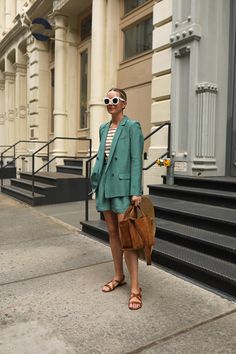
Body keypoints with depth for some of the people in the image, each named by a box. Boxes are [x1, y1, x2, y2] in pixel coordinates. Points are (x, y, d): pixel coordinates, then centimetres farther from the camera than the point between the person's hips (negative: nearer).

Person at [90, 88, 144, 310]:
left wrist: (136, 191, -16)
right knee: (112, 232, 12)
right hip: (105, 185, 7)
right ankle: (118, 276, 27)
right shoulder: (103, 128, 14)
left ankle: (135, 288, 1)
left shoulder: (132, 127, -5)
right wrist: (96, 181, 11)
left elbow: (136, 160, -10)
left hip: (123, 185, -6)